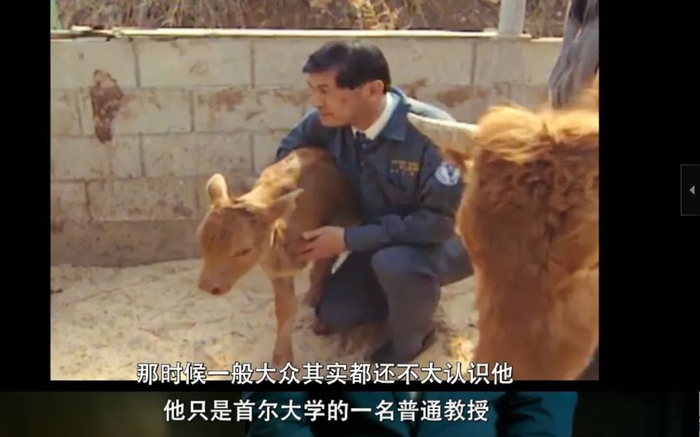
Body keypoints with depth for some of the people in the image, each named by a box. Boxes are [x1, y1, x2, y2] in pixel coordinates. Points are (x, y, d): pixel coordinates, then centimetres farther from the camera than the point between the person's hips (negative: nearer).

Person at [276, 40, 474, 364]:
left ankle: (412, 337, -4)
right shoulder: (330, 122, -16)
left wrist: (349, 239, -33)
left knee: (395, 263, -36)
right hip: (384, 239, 6)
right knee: (333, 313, -2)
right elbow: (290, 150, 5)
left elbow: (440, 219, -33)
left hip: (449, 238, -6)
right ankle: (411, 297, 24)